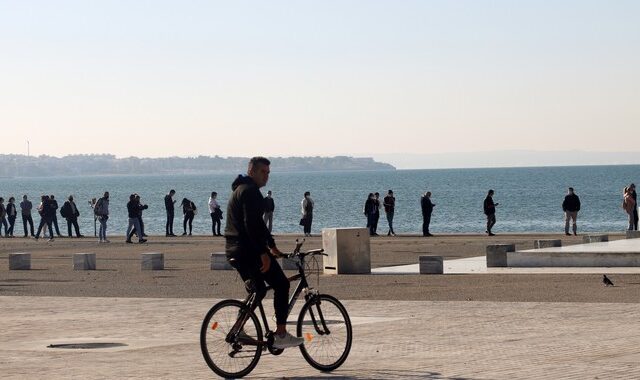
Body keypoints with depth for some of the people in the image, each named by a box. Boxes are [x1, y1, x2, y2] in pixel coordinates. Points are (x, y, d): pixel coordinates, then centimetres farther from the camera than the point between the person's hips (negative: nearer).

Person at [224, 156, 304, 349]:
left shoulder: (241, 190, 22)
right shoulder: (249, 191, -13)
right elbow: (251, 224, -22)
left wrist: (272, 246, 32)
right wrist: (263, 253, -24)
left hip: (235, 250, 10)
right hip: (249, 248, -10)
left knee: (257, 291, 16)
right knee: (281, 284, -5)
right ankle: (281, 335, -8)